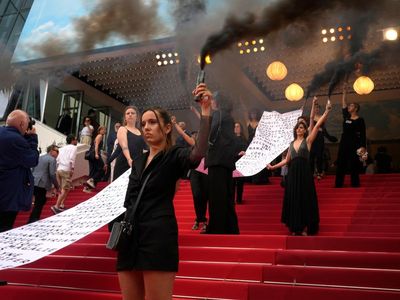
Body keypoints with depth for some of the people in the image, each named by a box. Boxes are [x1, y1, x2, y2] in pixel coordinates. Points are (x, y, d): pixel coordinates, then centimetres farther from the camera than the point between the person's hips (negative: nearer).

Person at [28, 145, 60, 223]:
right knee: (38, 204, -1)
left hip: (33, 183, 9)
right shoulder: (52, 159, -6)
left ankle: (34, 219, 27)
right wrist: (57, 186, -7)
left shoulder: (39, 158, 20)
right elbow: (52, 174, -13)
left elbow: (33, 170, 22)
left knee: (42, 200, 21)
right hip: (41, 184, -8)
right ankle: (32, 222, 0)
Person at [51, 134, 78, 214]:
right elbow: (72, 158, -14)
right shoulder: (73, 147, 2)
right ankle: (56, 206, -13)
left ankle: (61, 205, 15)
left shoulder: (62, 148, 22)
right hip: (66, 170, -7)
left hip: (59, 169, 7)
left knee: (65, 188, 18)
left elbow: (58, 159, 14)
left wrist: (58, 168, 18)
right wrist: (72, 169, -14)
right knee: (65, 189, -6)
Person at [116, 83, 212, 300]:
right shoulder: (139, 161, 19)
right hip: (131, 236, 7)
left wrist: (205, 110, -31)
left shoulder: (174, 156, -1)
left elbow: (198, 152, -25)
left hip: (159, 236, -7)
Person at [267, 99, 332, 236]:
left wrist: (326, 111, -18)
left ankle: (305, 228, 5)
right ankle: (295, 228, 15)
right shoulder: (292, 143, 15)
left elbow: (318, 125, -9)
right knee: (293, 199, 6)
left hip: (304, 172, -5)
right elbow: (287, 160, 20)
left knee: (304, 199, -1)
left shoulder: (308, 140, 1)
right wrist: (273, 166, 19)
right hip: (292, 173, 5)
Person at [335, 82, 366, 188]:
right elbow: (343, 104, 9)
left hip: (354, 143, -5)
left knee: (353, 165, -4)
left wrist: (363, 146, -14)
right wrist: (344, 92, 7)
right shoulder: (346, 117, 11)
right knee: (341, 164, 4)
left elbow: (363, 134, -5)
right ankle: (338, 184, 7)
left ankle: (355, 184, 4)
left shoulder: (360, 120, -2)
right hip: (344, 143, 5)